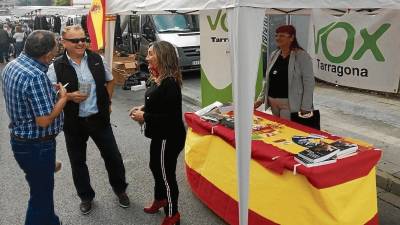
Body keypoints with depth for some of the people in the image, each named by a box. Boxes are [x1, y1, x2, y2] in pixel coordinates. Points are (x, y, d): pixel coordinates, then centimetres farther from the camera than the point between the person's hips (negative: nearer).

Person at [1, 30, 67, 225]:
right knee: (41, 194, 10)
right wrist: (62, 98, -14)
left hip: (20, 139, 10)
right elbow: (44, 120, -27)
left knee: (44, 188, 26)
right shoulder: (35, 76, -28)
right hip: (36, 146, -10)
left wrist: (50, 92, 9)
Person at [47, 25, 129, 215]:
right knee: (78, 162, 14)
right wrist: (69, 96, -20)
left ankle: (120, 189, 35)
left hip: (99, 118, 2)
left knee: (113, 156, 11)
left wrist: (108, 102, 6)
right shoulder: (57, 66, -9)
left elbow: (110, 80, 14)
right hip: (73, 122, -1)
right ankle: (86, 196, 36)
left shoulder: (96, 59, -1)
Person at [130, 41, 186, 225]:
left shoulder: (169, 83, -26)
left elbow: (170, 116, -28)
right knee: (155, 166, 26)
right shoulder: (158, 79, 4)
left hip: (169, 138, -10)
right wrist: (143, 108, 2)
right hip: (159, 135, 10)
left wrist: (145, 117, -20)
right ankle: (160, 199, 50)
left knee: (166, 173, 5)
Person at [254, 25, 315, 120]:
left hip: (290, 104, -6)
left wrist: (306, 107, -16)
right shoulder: (274, 55, 10)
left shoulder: (302, 56, -7)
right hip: (273, 102, 6)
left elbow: (309, 83, -10)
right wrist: (260, 99, 10)